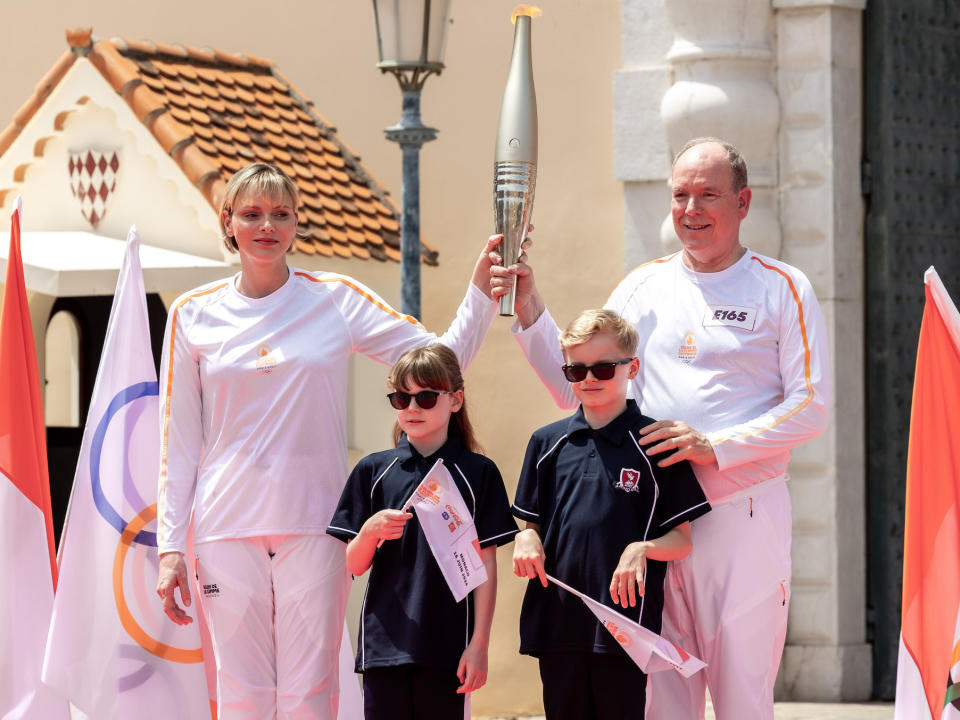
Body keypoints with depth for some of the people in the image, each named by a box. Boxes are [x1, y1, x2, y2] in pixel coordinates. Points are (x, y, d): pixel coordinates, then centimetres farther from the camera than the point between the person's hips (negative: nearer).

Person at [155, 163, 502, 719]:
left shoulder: (337, 300, 4)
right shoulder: (194, 315, 5)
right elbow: (179, 446, 7)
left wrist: (483, 287, -10)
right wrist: (170, 547, 3)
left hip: (315, 526, 0)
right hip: (227, 525, 1)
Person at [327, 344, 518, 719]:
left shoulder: (477, 473, 4)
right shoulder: (373, 471, 8)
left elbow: (485, 566, 4)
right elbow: (353, 565, 8)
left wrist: (479, 644, -2)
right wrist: (371, 531, -14)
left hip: (447, 646, -1)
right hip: (385, 643, 1)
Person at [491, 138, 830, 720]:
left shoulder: (783, 290, 0)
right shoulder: (644, 288, 12)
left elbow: (811, 409, -6)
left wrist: (715, 445, -16)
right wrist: (530, 312, 0)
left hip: (745, 515, -4)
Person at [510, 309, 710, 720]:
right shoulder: (547, 443, 12)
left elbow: (681, 542, 1)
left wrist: (642, 548, -19)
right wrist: (526, 539, -4)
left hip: (625, 621, -4)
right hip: (557, 621, 4)